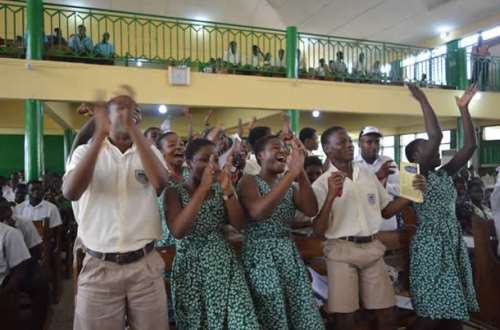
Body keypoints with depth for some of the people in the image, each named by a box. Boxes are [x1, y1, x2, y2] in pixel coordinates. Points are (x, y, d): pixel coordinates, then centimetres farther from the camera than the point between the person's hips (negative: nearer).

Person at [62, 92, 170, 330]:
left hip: (145, 265, 1)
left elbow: (160, 182, -17)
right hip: (98, 267, 0)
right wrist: (100, 134, -21)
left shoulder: (149, 150, 5)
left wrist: (133, 129, -21)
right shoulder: (86, 151, 3)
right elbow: (70, 192, -17)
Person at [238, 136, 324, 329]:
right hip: (261, 258, -6)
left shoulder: (289, 186, 12)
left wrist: (301, 172, -14)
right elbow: (258, 212, -28)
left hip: (290, 255, 6)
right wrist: (292, 172, -28)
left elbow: (311, 210, -4)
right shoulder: (249, 181, -7)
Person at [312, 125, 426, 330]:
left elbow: (386, 211, 14)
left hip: (372, 248, 5)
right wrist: (331, 196, -25)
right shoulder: (321, 184, -7)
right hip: (341, 251, -4)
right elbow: (319, 231, -13)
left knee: (387, 313, 11)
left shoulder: (368, 174, 8)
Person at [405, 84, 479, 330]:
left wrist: (464, 108, 6)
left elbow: (470, 145, 7)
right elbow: (436, 136, -20)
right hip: (431, 245, -7)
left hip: (454, 245, 8)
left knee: (456, 310, 12)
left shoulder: (444, 175, 12)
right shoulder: (416, 176, -9)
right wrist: (423, 100, -14)